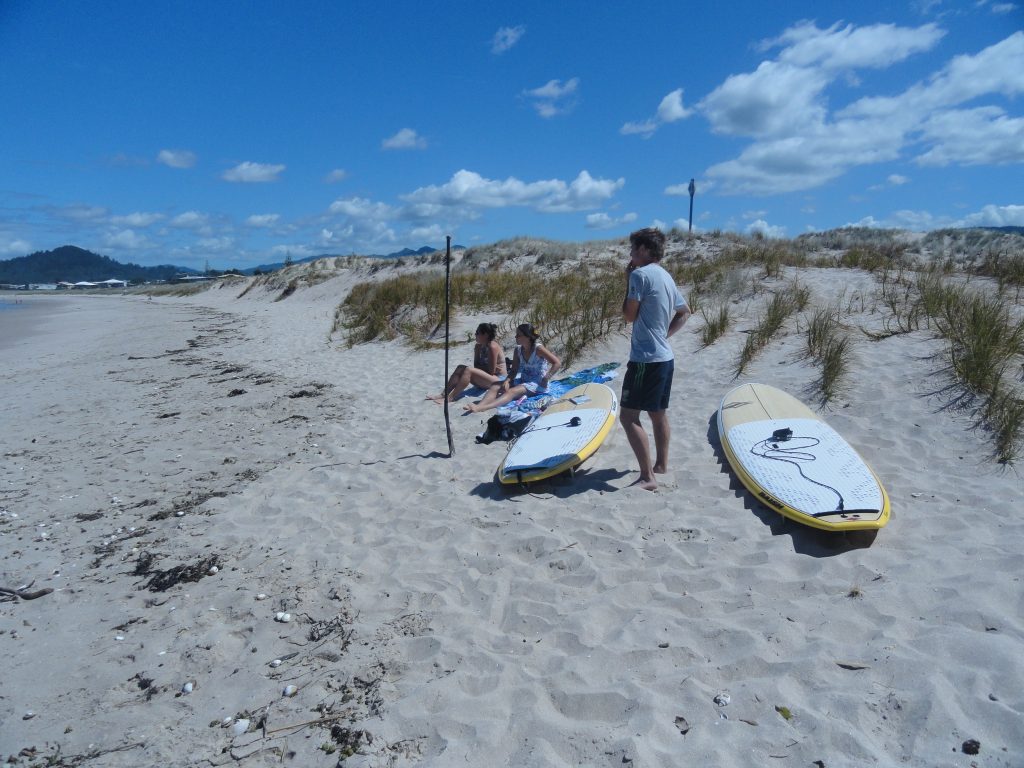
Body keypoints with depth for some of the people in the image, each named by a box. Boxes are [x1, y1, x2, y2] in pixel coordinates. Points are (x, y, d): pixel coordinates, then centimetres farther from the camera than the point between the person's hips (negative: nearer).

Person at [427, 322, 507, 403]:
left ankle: (450, 398, -34)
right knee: (460, 368, -10)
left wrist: (481, 366, -6)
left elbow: (491, 371, -19)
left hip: (497, 380, -8)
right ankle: (443, 394, -19)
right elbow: (476, 366, 5)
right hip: (485, 376, 8)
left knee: (469, 370, -29)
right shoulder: (479, 347, 6)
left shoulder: (492, 347, -19)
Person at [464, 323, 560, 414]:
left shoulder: (538, 348, -15)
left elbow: (557, 363, -16)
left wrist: (545, 380, -19)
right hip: (523, 381, 7)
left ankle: (481, 408, -53)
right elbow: (514, 370, 6)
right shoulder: (518, 350, 4)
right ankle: (478, 406, -39)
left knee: (512, 391, -33)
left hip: (538, 384, -7)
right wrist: (507, 380, -14)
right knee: (495, 386, -14)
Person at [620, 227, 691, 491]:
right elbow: (685, 313, 24)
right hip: (665, 357, 10)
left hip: (646, 359, -9)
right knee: (658, 414, 18)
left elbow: (629, 315, -10)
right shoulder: (666, 277, 14)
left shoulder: (640, 274, -14)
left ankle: (647, 477, -8)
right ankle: (661, 465, 30)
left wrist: (628, 282, -1)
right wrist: (663, 334, 16)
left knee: (629, 416, -7)